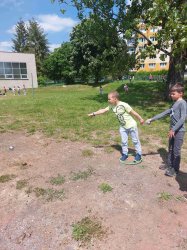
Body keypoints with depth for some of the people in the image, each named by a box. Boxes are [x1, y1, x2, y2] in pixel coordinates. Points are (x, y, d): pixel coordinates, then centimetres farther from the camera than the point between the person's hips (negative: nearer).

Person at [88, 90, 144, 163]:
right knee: (124, 141, 12)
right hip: (123, 127, 5)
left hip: (131, 125, -5)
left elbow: (133, 113, -20)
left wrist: (140, 119, -11)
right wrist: (93, 114, 1)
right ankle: (125, 154, 30)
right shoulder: (111, 106, -8)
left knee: (135, 140, 11)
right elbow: (103, 110, 1)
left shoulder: (124, 105, -27)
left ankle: (138, 154, 27)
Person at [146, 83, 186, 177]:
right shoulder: (174, 104, 12)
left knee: (176, 151, 2)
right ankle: (169, 165, 34)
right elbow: (165, 113, 14)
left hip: (179, 131, -8)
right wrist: (152, 119, 11)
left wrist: (173, 129, -23)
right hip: (173, 130, 8)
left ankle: (175, 169, 16)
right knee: (170, 149, 18)